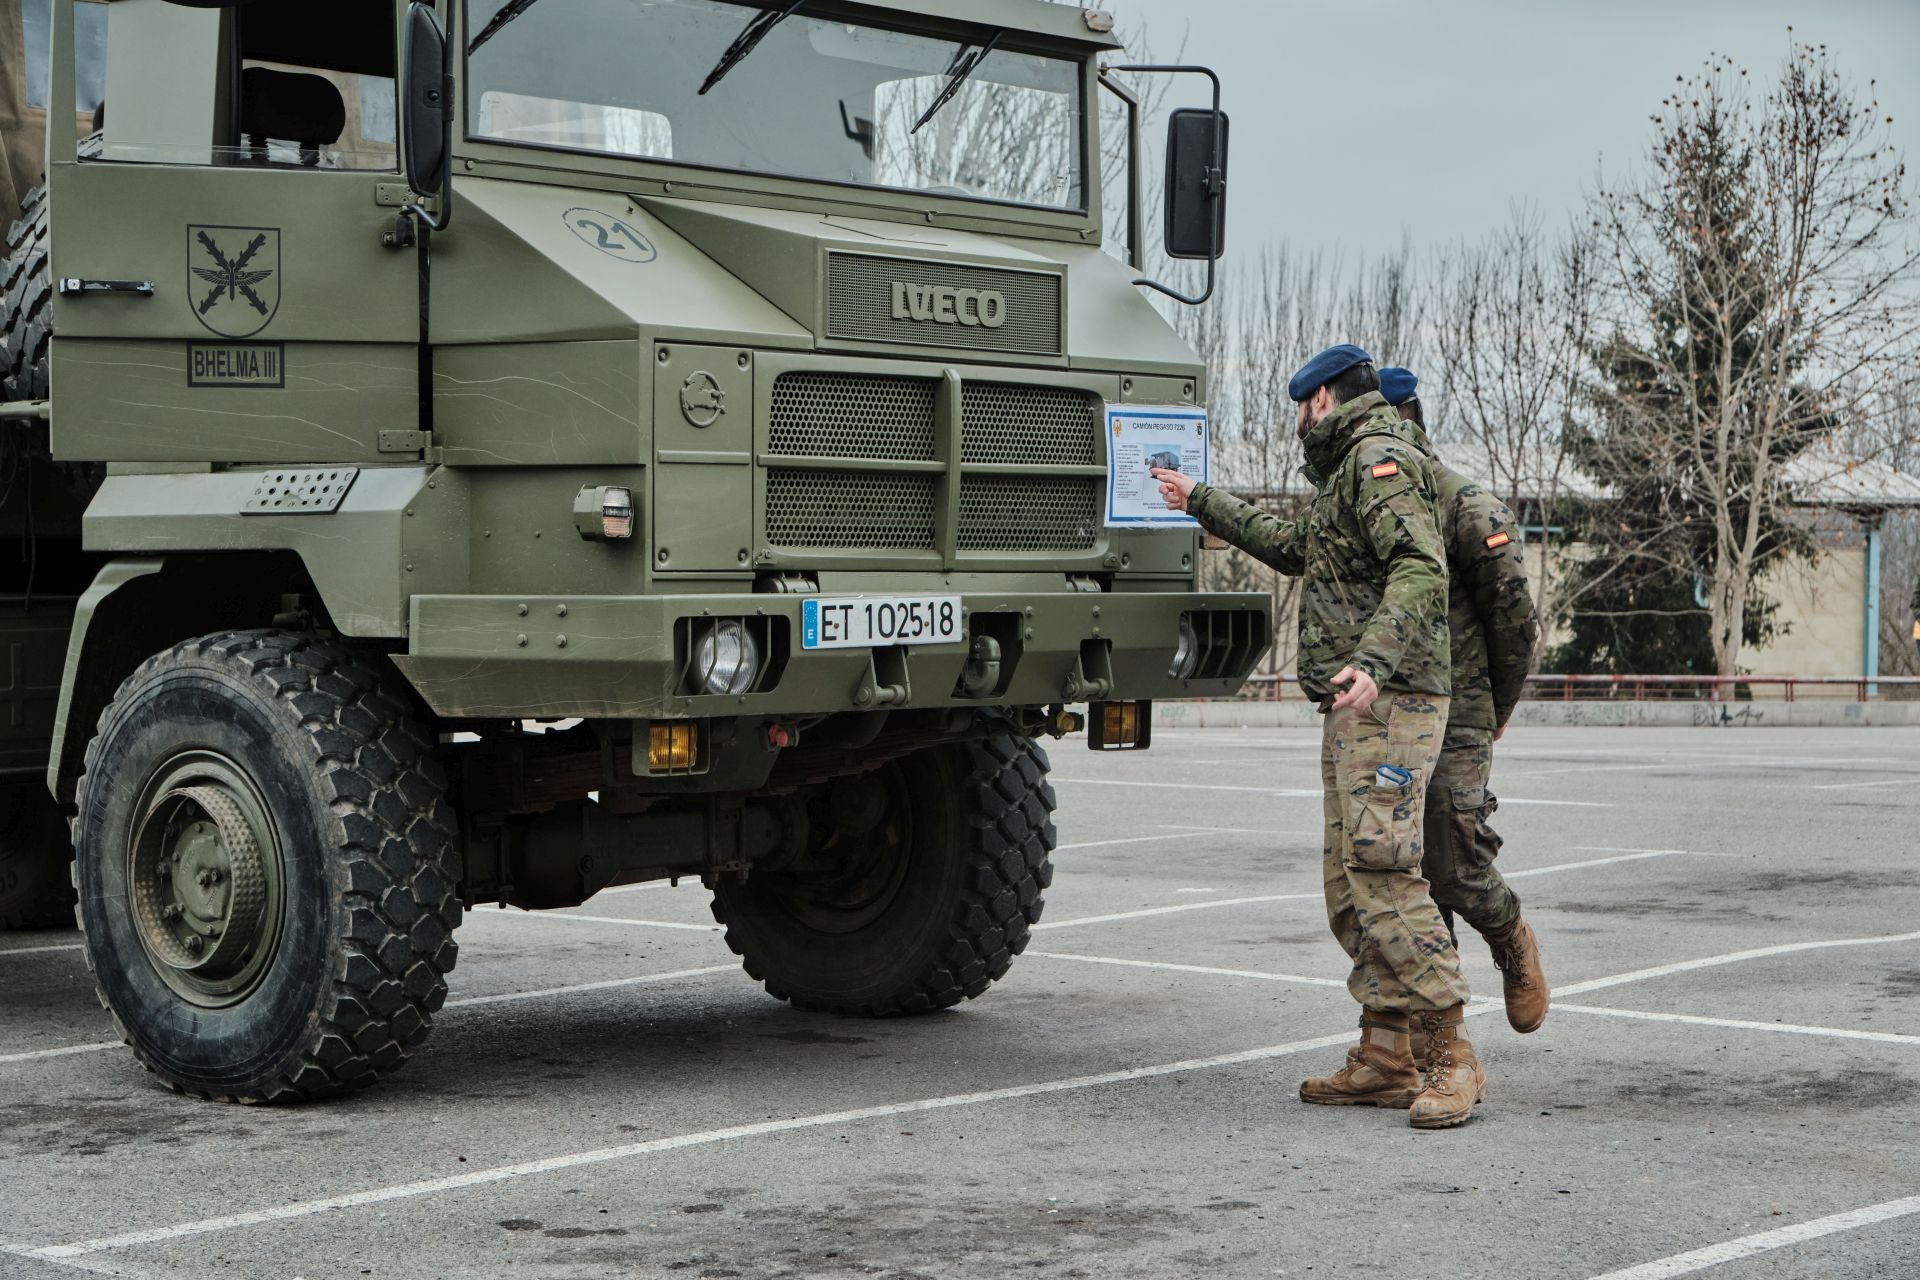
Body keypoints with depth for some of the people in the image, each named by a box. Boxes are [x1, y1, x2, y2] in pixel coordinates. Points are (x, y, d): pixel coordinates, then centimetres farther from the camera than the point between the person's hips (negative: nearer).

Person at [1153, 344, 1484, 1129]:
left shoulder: (1379, 459, -9)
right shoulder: (1353, 471, 24)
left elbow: (1422, 570, -24)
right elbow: (1293, 549, 40)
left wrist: (1372, 662, -36)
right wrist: (1201, 503, 45)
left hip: (1387, 704, -11)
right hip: (1353, 710, 11)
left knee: (1382, 874, -17)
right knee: (1349, 884, 8)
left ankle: (1452, 1059, -17)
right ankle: (1384, 1060, 9)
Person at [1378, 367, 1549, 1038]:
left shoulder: (1466, 506, -8)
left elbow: (1515, 620, -6)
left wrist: (1496, 712, 1)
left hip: (1449, 723, -6)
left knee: (1455, 870, -9)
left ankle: (1515, 945, 23)